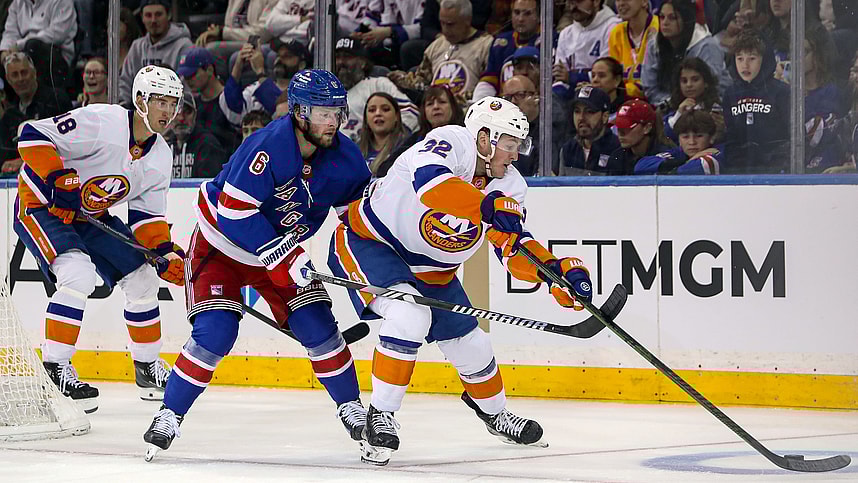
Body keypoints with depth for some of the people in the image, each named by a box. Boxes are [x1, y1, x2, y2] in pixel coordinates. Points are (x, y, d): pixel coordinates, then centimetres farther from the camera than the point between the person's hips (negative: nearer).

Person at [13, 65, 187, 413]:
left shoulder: (160, 156, -1)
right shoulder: (101, 122, -26)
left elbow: (147, 214, 4)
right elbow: (33, 136, -27)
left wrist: (166, 252, -12)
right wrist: (60, 180, -33)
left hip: (90, 215, 8)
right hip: (40, 205, -8)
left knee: (142, 277, 6)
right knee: (78, 274, -29)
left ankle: (147, 366, 24)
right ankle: (54, 369, -21)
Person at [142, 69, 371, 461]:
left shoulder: (343, 157, -12)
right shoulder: (269, 146, -32)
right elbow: (234, 210, -33)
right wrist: (284, 258, -35)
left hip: (284, 250, 5)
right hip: (221, 247, -5)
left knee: (317, 326, -6)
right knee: (214, 334, -19)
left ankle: (352, 409, 13)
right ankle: (169, 415, -5)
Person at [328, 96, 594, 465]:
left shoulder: (509, 186, -5)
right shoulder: (452, 143, -27)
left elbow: (515, 250, -8)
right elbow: (429, 182, -48)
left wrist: (558, 270, -26)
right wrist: (488, 206, -55)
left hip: (431, 269, 8)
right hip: (369, 242, -8)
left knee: (471, 344, 11)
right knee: (410, 317, -31)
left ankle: (494, 413, 42)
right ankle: (380, 416, -17)